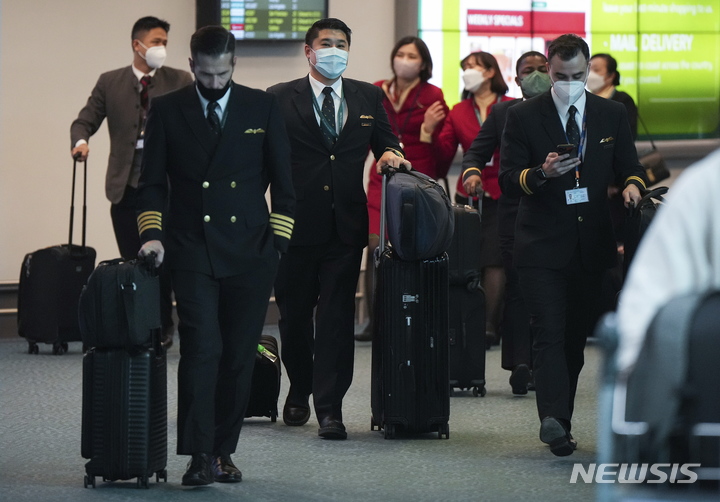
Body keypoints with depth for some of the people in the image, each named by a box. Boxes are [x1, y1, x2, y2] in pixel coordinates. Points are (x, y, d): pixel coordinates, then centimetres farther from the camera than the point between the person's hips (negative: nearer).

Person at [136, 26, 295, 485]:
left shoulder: (262, 108, 7)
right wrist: (152, 232, -7)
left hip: (250, 253, 2)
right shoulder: (167, 111, 5)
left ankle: (223, 451, 12)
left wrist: (279, 241, 2)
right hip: (192, 252, -1)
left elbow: (283, 181, 9)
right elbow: (152, 182, 7)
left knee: (240, 357, 3)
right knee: (201, 350, -13)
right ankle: (199, 456, -15)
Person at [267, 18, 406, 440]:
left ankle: (330, 408, -4)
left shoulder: (369, 98, 11)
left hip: (346, 226, 1)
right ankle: (299, 392, 32)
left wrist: (390, 152, -6)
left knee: (337, 318, -4)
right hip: (296, 226, -1)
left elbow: (385, 140, 19)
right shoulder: (280, 100, 2)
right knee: (294, 314, 10)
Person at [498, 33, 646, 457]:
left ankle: (561, 423, 16)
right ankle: (554, 420, -25)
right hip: (542, 246, -3)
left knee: (576, 337, 8)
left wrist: (633, 184, -10)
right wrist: (541, 173, -23)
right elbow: (508, 180, -3)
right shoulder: (524, 117, 0)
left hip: (592, 244, 3)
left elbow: (629, 167, 14)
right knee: (550, 334, -14)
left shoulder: (612, 115, 10)